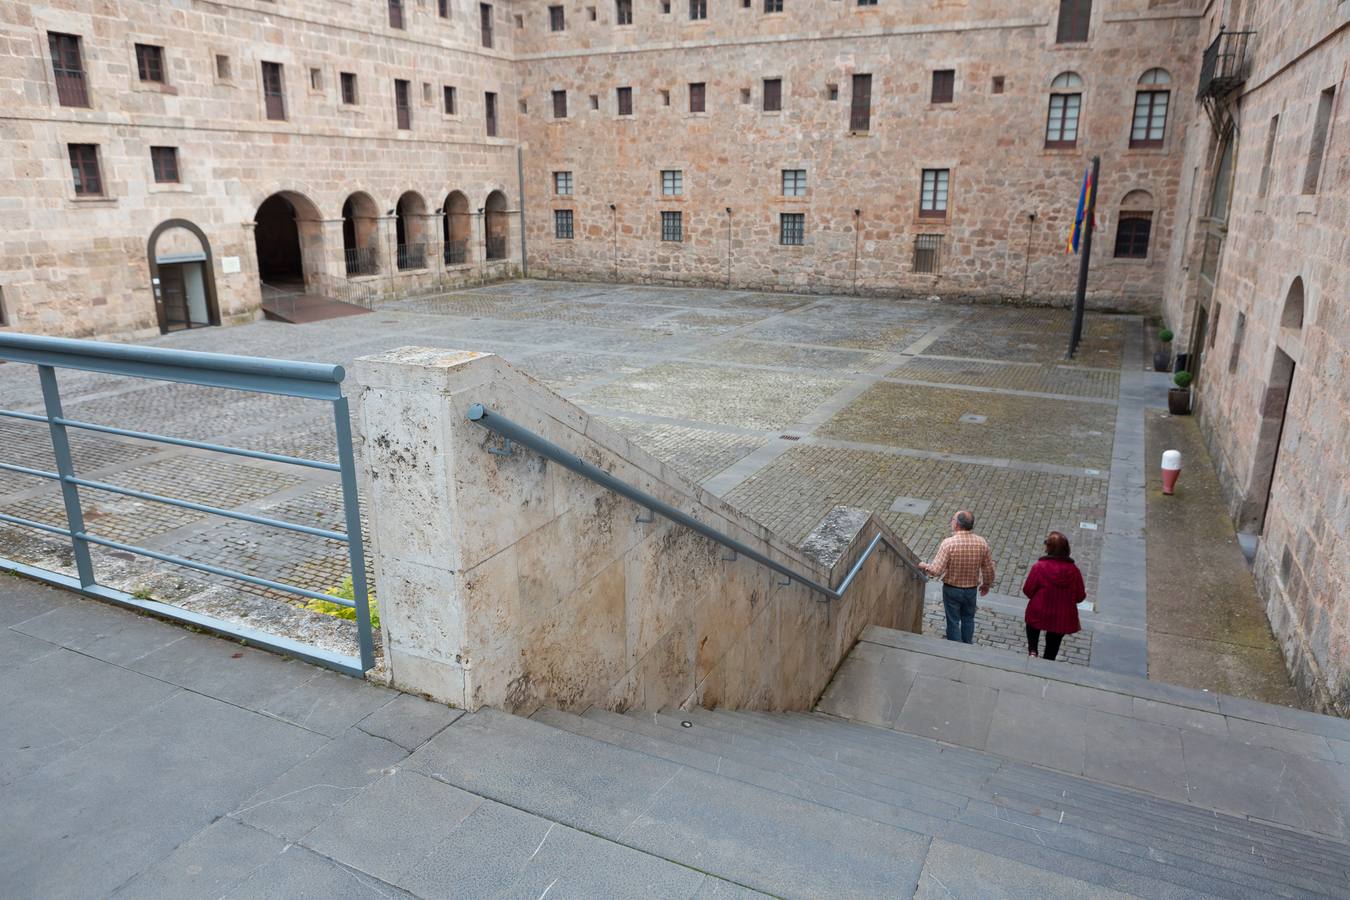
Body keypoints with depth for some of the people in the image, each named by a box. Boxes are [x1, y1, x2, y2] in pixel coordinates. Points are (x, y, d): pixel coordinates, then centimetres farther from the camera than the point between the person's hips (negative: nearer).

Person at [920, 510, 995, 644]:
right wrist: (987, 585, 17)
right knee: (968, 619, 25)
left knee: (953, 621, 14)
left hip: (952, 589, -3)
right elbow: (989, 569, -2)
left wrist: (924, 566, -4)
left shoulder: (948, 543, -26)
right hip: (972, 589, 4)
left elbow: (936, 571, -25)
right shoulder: (982, 543, -14)